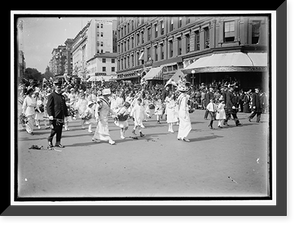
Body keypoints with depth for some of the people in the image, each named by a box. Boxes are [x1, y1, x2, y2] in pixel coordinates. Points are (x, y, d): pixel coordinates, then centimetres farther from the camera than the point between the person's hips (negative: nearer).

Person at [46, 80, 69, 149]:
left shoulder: (62, 96, 18)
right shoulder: (51, 96, -3)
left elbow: (65, 106, 23)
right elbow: (48, 106, -10)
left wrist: (66, 114, 16)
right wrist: (50, 115, -19)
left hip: (61, 117, 6)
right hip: (54, 117, -6)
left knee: (60, 130, 7)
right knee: (54, 129, -7)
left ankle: (58, 143, 15)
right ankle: (49, 141, 13)